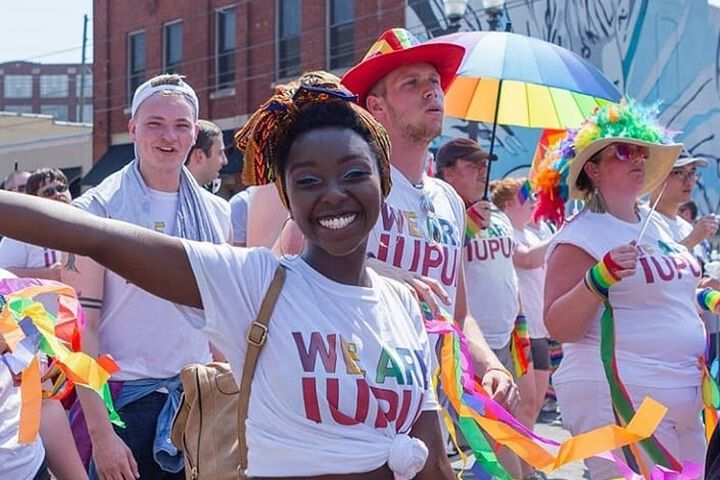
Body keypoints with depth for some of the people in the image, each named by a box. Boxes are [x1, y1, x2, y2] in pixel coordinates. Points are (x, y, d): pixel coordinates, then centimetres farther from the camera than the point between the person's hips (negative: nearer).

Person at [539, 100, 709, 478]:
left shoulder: (655, 224, 14)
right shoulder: (581, 237, -10)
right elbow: (559, 328, -16)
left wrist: (704, 299, 13)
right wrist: (599, 278, -28)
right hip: (618, 401, -8)